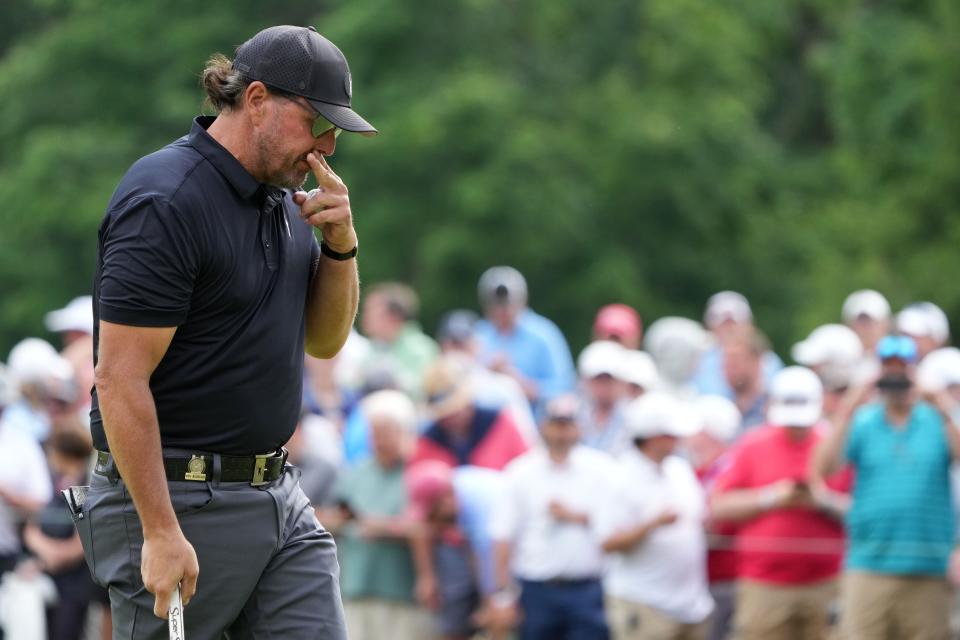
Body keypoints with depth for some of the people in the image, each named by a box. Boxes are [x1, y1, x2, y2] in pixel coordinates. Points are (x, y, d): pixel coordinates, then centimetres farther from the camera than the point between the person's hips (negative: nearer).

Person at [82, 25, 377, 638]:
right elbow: (120, 379, -21)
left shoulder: (280, 195, 11)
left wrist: (340, 243, -2)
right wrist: (161, 532, -24)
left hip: (276, 492, 8)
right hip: (176, 501, -8)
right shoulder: (164, 203, -17)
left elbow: (324, 339, 18)